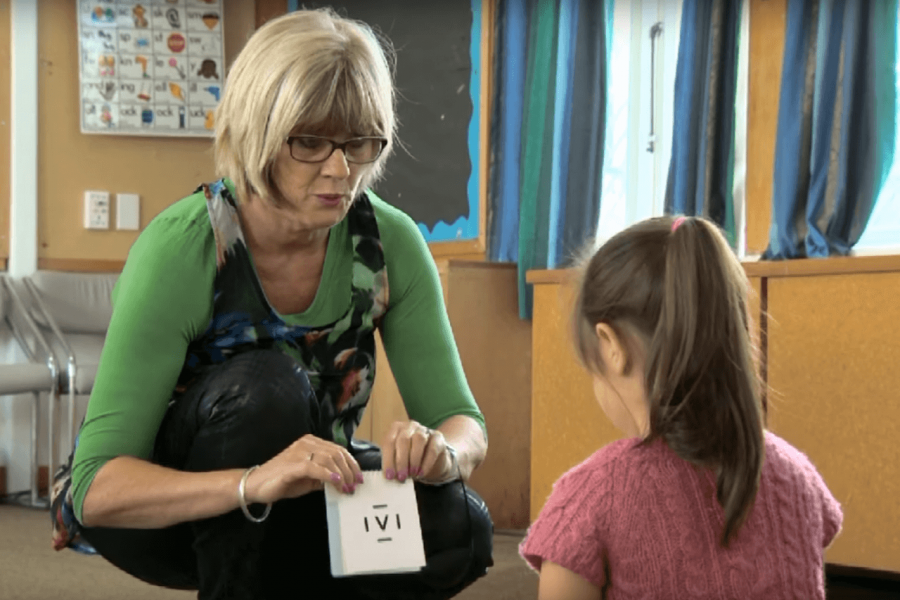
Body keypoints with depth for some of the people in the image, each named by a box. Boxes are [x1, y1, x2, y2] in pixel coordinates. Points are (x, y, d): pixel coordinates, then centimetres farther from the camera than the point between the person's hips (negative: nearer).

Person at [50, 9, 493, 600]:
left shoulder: (390, 242, -15)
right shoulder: (179, 248, -27)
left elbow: (463, 421, -12)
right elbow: (98, 488, -31)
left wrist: (442, 453, -37)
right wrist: (254, 483, -48)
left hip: (292, 509, 4)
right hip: (154, 506, -4)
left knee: (458, 529, -22)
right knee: (265, 387, -33)